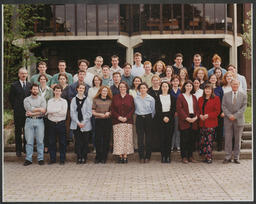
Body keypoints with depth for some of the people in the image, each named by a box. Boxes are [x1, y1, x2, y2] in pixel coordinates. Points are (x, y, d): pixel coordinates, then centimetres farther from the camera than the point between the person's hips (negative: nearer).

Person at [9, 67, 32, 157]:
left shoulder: (30, 85, 8)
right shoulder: (14, 85, 0)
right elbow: (11, 98, 4)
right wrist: (15, 107, 0)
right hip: (18, 112, -2)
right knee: (18, 131, 5)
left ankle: (26, 148, 19)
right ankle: (18, 150, 13)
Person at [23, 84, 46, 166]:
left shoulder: (42, 99, 8)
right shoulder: (26, 99, 9)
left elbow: (43, 111, -5)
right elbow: (29, 109, -8)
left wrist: (32, 113, -10)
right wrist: (39, 109, -6)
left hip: (39, 121, 0)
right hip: (29, 121, 0)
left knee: (40, 141, 1)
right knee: (29, 141, 1)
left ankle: (40, 158, 8)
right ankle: (28, 159, 6)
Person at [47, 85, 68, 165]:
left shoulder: (64, 101, 4)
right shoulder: (50, 101, 10)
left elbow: (64, 112, -9)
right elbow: (48, 110, -6)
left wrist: (53, 111, -11)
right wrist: (59, 110, -13)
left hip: (61, 123, -2)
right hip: (52, 123, 2)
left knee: (62, 142, 2)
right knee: (51, 142, 6)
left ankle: (62, 159, 9)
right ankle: (52, 159, 15)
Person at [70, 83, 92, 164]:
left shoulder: (87, 100, 3)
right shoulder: (74, 100, 7)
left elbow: (89, 113, -1)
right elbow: (72, 112, 2)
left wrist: (83, 122, -10)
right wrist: (78, 122, -9)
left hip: (85, 125, -1)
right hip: (76, 124, 1)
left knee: (85, 141, 1)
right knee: (78, 141, 2)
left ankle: (84, 157, 10)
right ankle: (79, 157, 9)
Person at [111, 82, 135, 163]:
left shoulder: (130, 97, 8)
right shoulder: (115, 97, 9)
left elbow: (132, 109, 3)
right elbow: (112, 109, 5)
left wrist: (126, 117, -10)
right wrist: (118, 117, -9)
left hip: (127, 121, 0)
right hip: (117, 121, 0)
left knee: (126, 138, -2)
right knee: (118, 138, -4)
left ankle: (125, 156, 3)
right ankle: (120, 156, 2)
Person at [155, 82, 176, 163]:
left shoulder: (172, 97, 11)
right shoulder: (158, 97, 9)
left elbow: (173, 109, 4)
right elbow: (157, 109, 2)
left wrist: (168, 117, -9)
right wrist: (163, 117, -9)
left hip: (170, 119, 0)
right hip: (161, 119, 0)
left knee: (169, 137, -2)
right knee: (162, 137, -4)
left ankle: (168, 156, 3)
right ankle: (163, 156, 1)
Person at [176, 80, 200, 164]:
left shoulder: (194, 97, 17)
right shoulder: (180, 96, 1)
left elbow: (197, 108, 12)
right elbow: (179, 108, -8)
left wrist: (196, 117, -6)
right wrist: (186, 118, -15)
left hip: (193, 120, 5)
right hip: (184, 121, -5)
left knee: (192, 139, 6)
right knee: (184, 139, -4)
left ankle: (190, 156, 14)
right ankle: (184, 157, 3)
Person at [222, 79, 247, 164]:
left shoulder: (243, 95, 5)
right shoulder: (226, 95, 8)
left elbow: (243, 107, -3)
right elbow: (223, 107, 2)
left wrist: (235, 116, -13)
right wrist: (229, 115, -13)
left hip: (238, 120, 0)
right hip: (228, 120, 0)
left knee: (238, 139, 5)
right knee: (228, 139, 0)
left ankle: (236, 157, 13)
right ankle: (228, 157, 7)